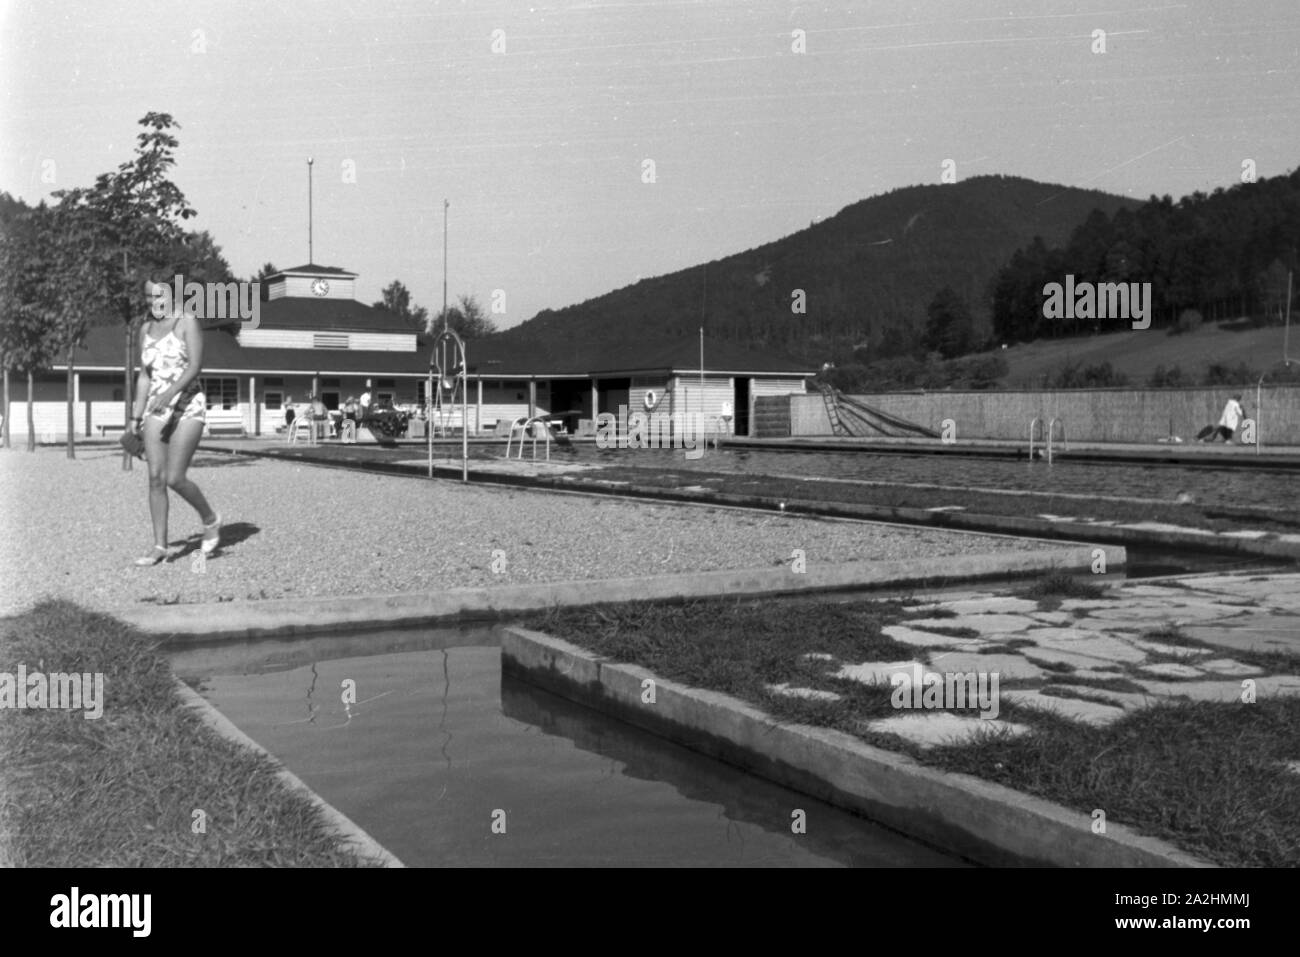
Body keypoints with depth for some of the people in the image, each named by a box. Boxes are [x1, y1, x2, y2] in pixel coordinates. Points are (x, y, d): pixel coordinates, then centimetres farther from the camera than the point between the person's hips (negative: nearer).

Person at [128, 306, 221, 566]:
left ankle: (210, 519, 12)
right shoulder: (147, 328, 12)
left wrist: (170, 393, -31)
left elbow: (195, 367, -17)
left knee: (174, 479, -13)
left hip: (188, 408, -6)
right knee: (156, 479, -3)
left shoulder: (187, 321, -7)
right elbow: (144, 376, 15)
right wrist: (136, 417, 11)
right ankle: (160, 547, 2)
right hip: (157, 410, 6)